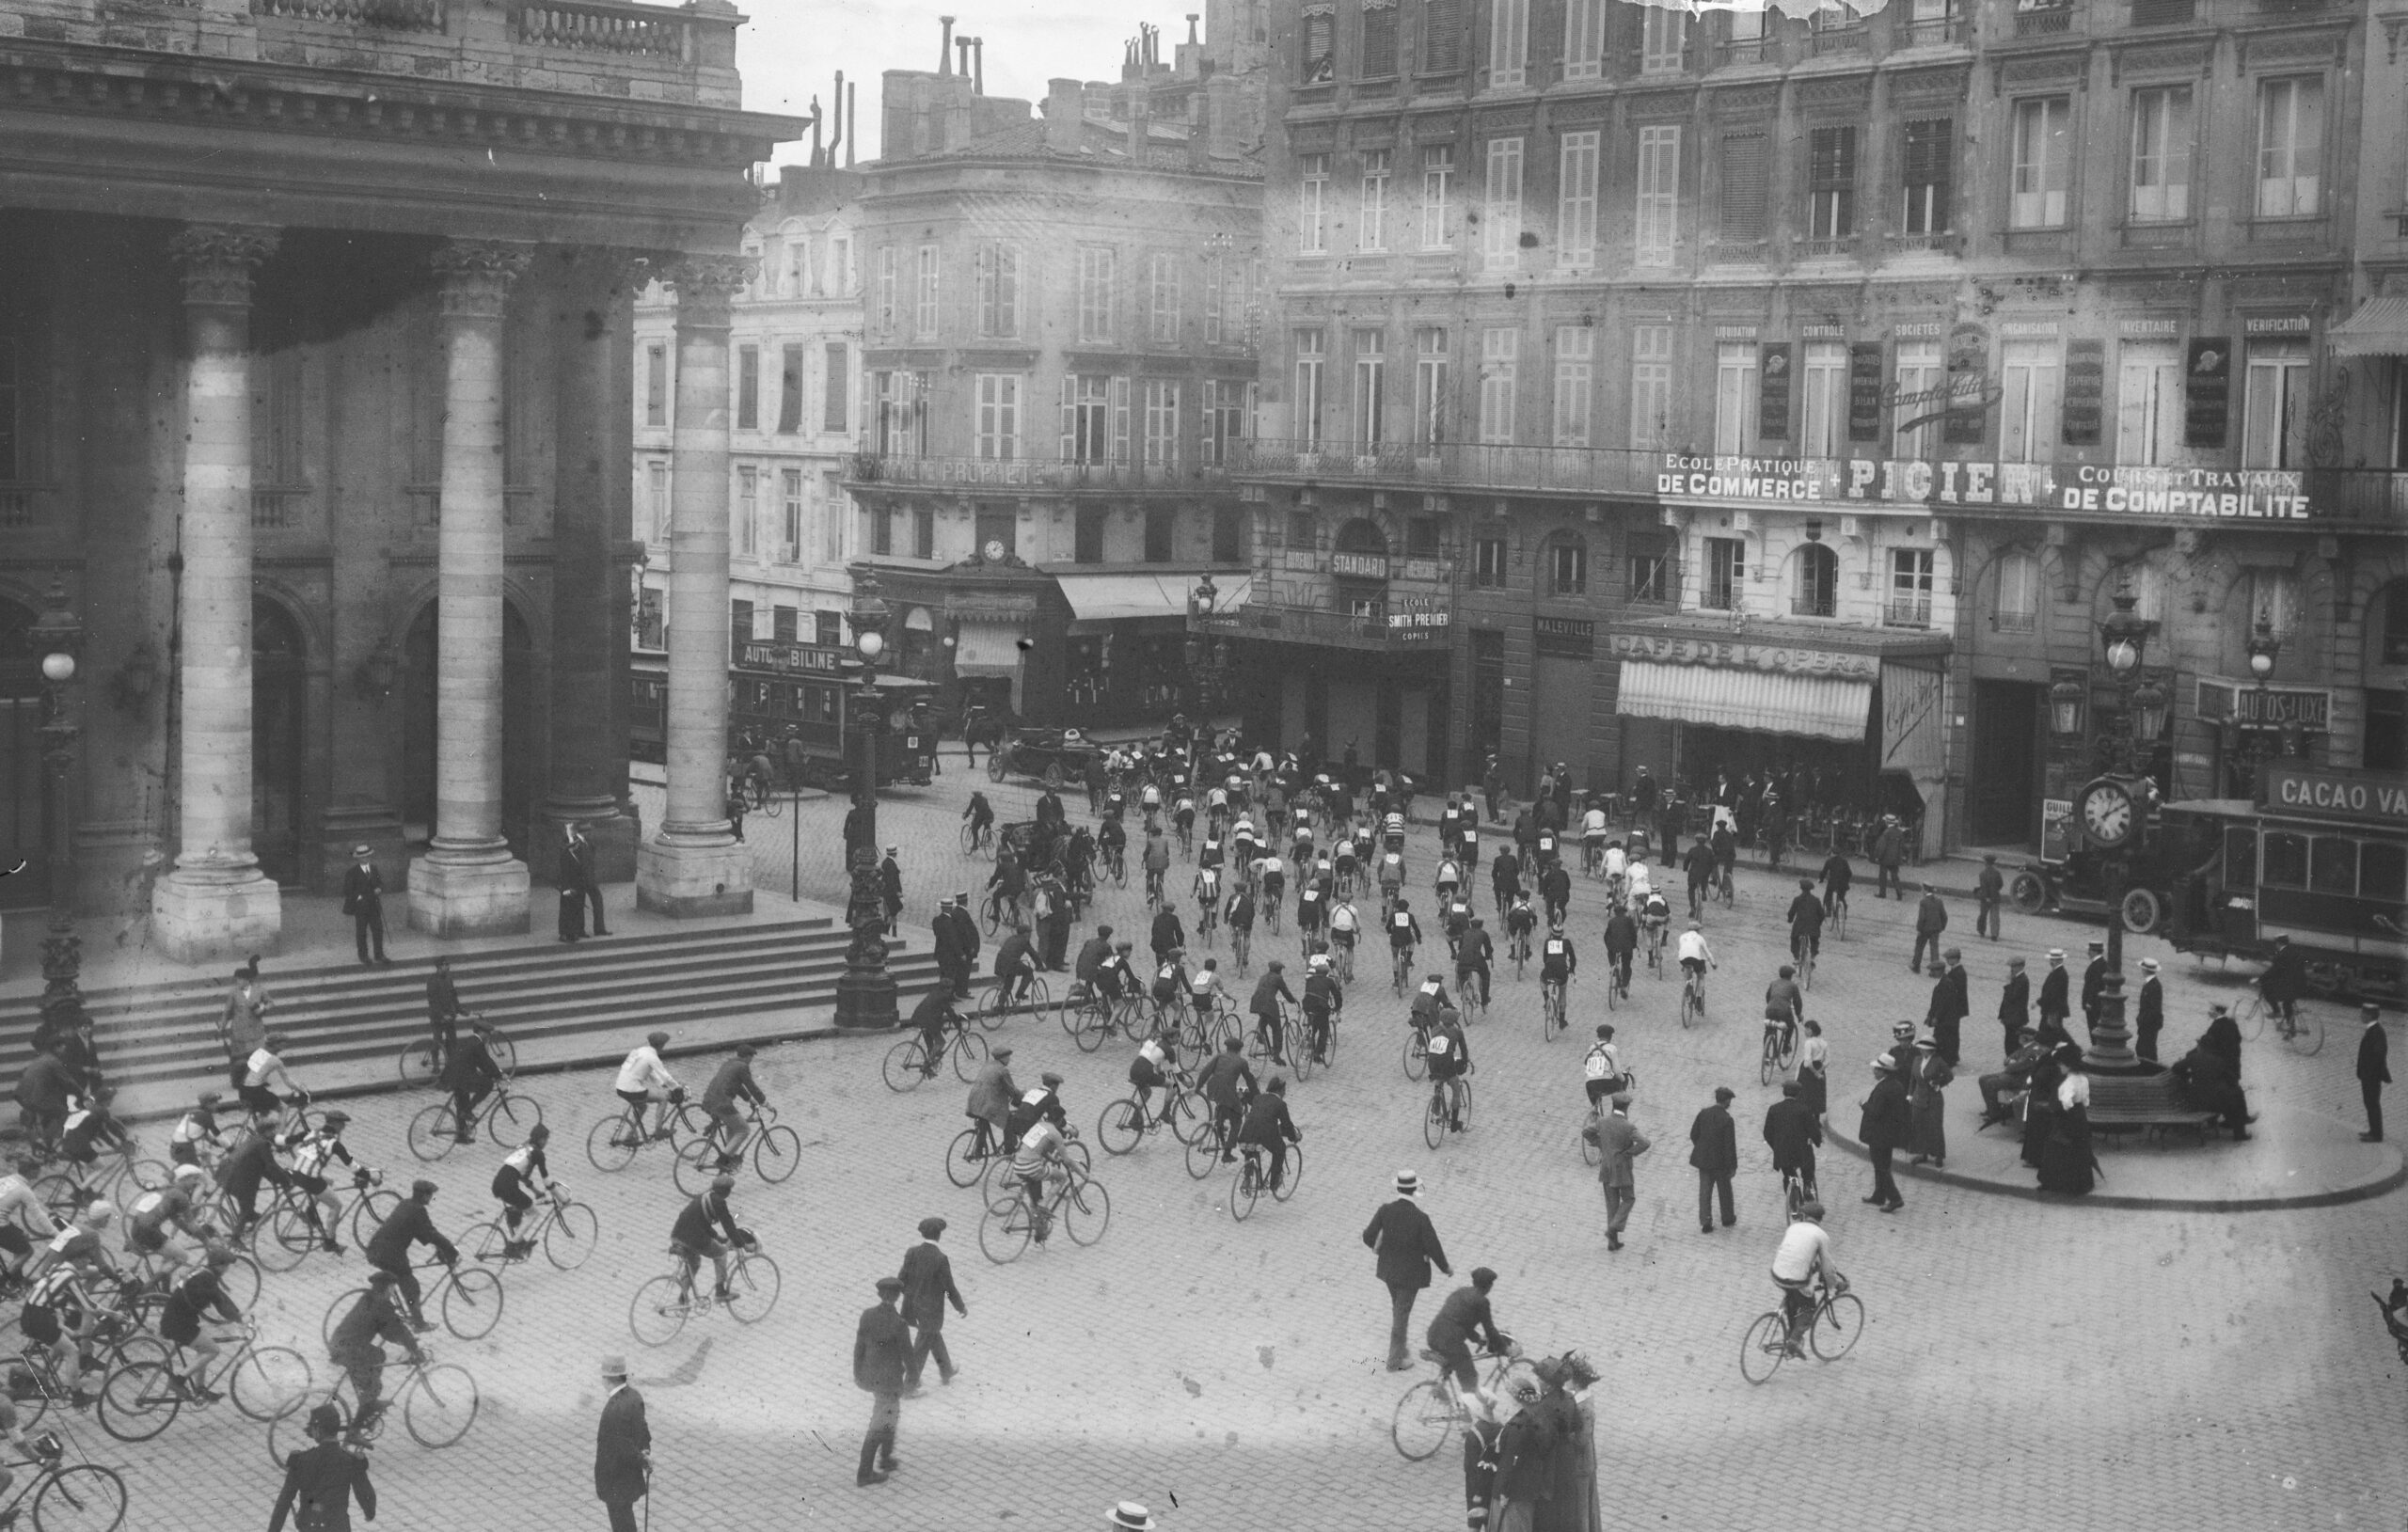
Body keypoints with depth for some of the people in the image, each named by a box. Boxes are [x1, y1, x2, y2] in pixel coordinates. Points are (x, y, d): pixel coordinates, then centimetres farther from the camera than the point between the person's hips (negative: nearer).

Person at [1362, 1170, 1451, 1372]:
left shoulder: (1385, 1209, -16)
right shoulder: (1421, 1218, -27)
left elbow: (1369, 1237, -11)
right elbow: (1433, 1248, -19)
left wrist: (1377, 1247, 13)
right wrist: (1446, 1267, 0)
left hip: (1389, 1269, 4)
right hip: (1411, 1272, -4)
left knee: (1398, 1309, 27)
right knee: (1402, 1314, 10)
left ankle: (1400, 1347, 42)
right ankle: (1395, 1361, 23)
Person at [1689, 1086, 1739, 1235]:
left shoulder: (1703, 1113, -5)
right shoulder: (1727, 1120, -20)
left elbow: (1693, 1135, 3)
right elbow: (1730, 1145, -17)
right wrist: (1732, 1166, -9)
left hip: (1703, 1160, 4)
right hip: (1720, 1161, -4)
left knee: (1704, 1190, 9)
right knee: (1725, 1190, 16)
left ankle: (1705, 1222, 7)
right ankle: (1727, 1218, 32)